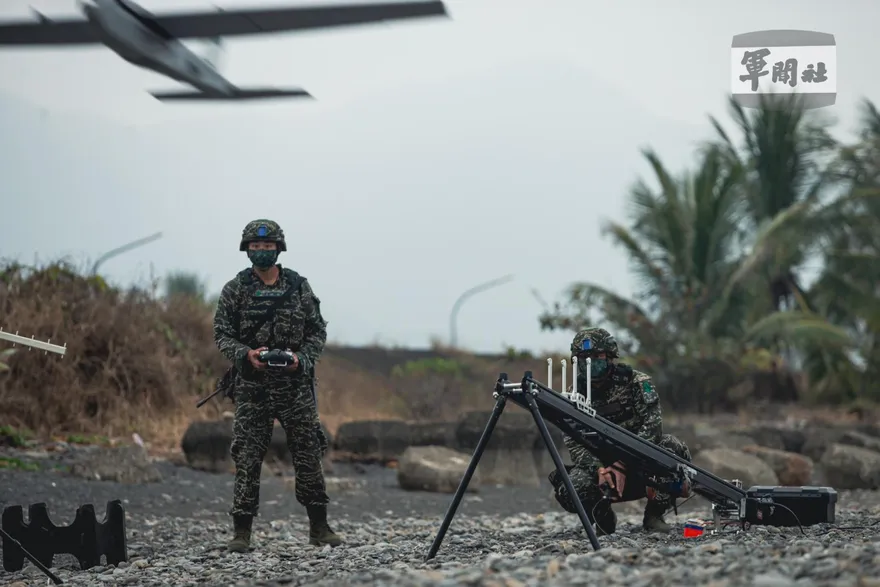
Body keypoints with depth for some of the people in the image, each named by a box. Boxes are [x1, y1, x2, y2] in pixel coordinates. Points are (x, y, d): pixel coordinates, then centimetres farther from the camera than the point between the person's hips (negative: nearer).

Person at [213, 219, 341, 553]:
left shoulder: (299, 287, 6)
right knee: (247, 459, -2)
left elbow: (318, 331, 8)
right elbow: (222, 335, 0)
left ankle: (319, 528, 11)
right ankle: (241, 532, 2)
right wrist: (246, 355, -18)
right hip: (252, 387, -1)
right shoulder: (235, 290, 2)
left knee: (309, 456, 3)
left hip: (295, 384, 1)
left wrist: (302, 357, -11)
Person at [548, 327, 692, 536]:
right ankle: (603, 517, 2)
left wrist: (622, 465, -33)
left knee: (672, 448, -31)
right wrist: (599, 469, -31)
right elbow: (575, 445, -10)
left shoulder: (637, 383, -8)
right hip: (601, 467, 1)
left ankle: (654, 514, -11)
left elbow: (651, 426, -20)